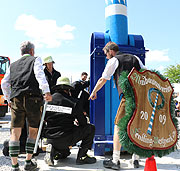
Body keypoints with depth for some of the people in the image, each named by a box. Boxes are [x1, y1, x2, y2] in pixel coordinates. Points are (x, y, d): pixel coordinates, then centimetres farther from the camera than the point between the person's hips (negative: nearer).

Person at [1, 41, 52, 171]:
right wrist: (46, 92, -19)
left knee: (15, 132, 4)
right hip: (33, 98, -3)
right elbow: (39, 74, -9)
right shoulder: (35, 60, 11)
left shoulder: (13, 65, 23)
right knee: (33, 130, 11)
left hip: (16, 100, 3)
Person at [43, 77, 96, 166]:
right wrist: (76, 123, 24)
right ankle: (81, 156, 7)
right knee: (91, 128, 10)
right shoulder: (73, 102, -9)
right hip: (66, 140, -6)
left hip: (50, 138, 6)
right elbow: (83, 122, -1)